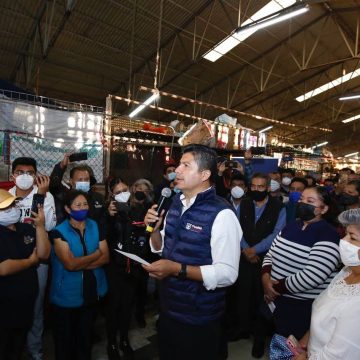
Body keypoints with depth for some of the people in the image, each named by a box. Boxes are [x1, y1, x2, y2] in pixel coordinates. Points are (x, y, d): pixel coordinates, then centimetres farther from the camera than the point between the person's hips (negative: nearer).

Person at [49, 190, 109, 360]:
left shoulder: (95, 227, -2)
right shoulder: (59, 232, -15)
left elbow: (106, 257, -7)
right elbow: (69, 264, -24)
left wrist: (80, 264, -19)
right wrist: (96, 253, -14)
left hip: (91, 291, 4)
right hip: (67, 295, -3)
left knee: (85, 335, 24)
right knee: (65, 339, 18)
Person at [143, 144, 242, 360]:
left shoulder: (221, 214, -22)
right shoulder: (176, 204, 1)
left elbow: (227, 274, -24)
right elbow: (162, 247, 11)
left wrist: (177, 269, -28)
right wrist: (154, 228, -9)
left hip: (199, 320, -6)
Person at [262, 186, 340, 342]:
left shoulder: (328, 236, -19)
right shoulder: (291, 226, 4)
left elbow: (311, 276, -27)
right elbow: (270, 254, 6)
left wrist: (278, 288, -18)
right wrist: (266, 277, -12)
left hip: (304, 307, -6)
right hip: (277, 298, 6)